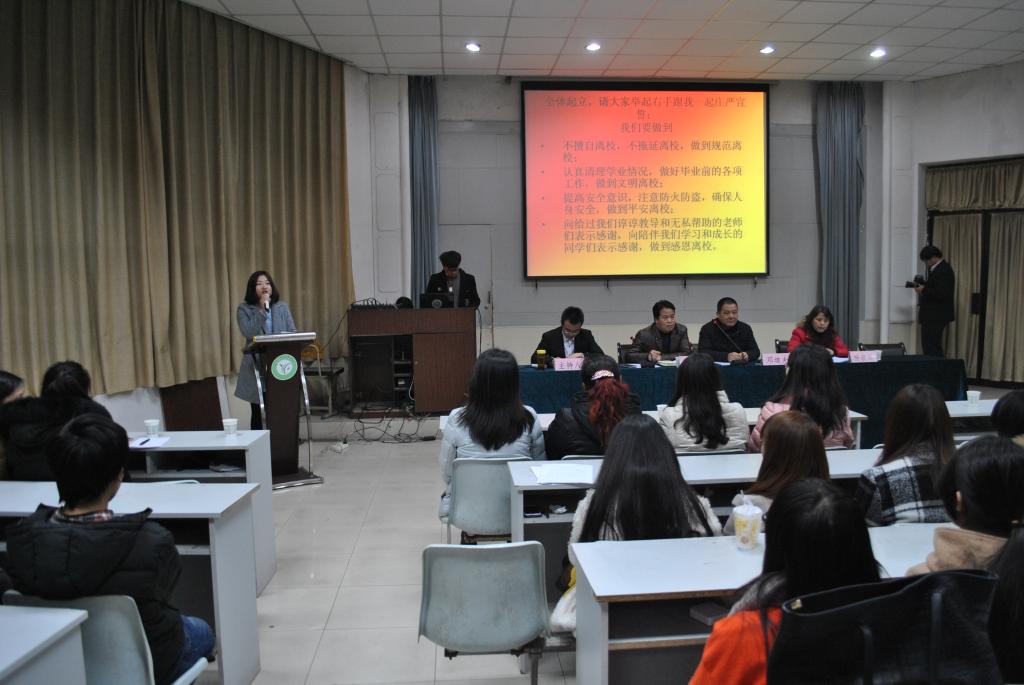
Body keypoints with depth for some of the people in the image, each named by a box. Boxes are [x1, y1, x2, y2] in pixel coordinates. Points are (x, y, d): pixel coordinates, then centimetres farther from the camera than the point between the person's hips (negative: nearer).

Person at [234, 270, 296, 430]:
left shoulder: (282, 307, 10)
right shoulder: (244, 309, 2)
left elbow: (293, 333, 7)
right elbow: (248, 333, -14)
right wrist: (262, 310, -14)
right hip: (256, 367, -2)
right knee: (258, 412, 5)